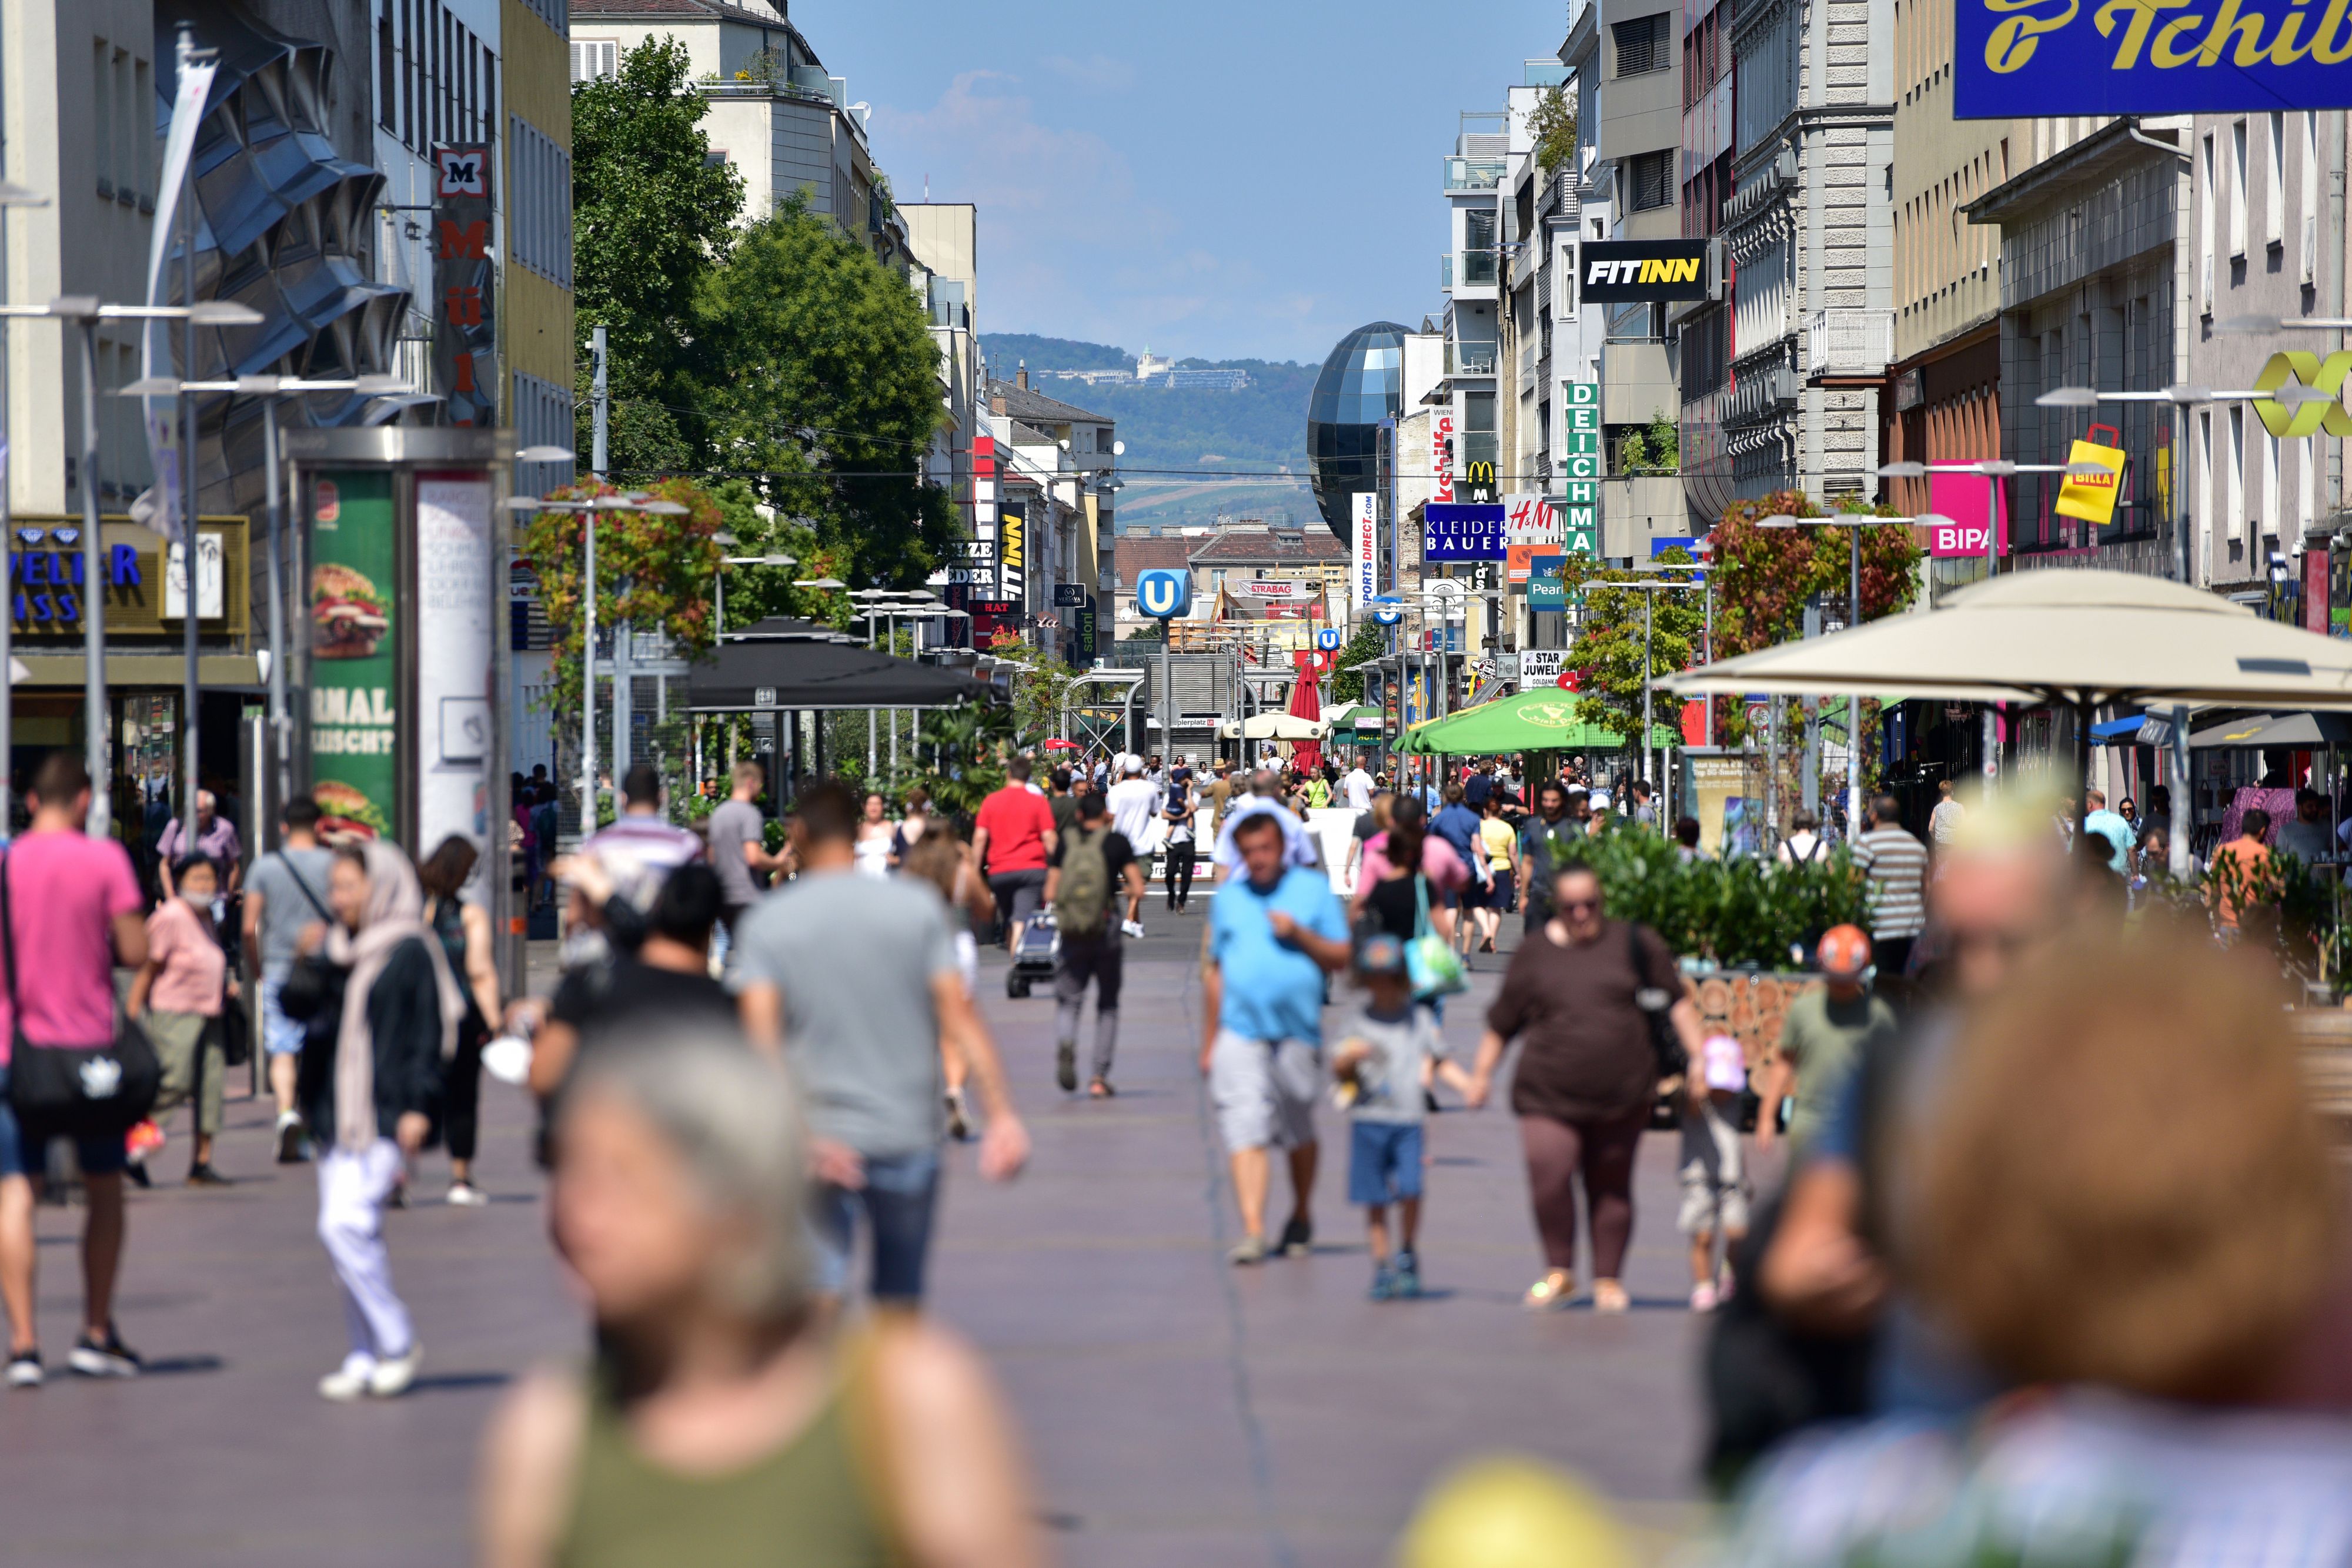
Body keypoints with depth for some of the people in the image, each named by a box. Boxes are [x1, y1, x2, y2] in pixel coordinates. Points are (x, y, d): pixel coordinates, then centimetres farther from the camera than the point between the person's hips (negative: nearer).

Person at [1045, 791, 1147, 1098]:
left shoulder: (1065, 843, 4)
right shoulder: (1117, 842, 0)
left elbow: (1050, 893, 1)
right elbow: (1138, 889, -4)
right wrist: (1125, 890, 18)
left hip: (1071, 935, 1)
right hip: (1106, 932, -1)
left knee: (1068, 1001, 7)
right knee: (1108, 1005, 13)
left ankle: (1065, 1043, -27)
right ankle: (1100, 1076, 6)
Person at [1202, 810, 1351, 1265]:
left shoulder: (1313, 889, 6)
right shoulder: (1228, 897, 10)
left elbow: (1341, 958, 5)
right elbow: (1215, 970, 15)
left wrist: (1299, 934, -11)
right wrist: (1209, 1039, 14)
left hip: (1298, 1033, 0)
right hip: (1239, 1033, 0)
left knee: (1299, 1134, 13)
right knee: (1245, 1133, -12)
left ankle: (1302, 1216, 34)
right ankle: (1253, 1230, -17)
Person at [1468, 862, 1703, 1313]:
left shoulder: (1633, 944, 6)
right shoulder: (1534, 953, 6)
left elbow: (1677, 1000, 12)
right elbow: (1502, 1022, 13)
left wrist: (1698, 1056, 6)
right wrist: (1482, 1073, 12)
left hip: (1621, 1094, 1)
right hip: (1549, 1095, -1)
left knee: (1611, 1187, 6)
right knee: (1549, 1176, -18)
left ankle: (1608, 1280, 20)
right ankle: (1559, 1272, 0)